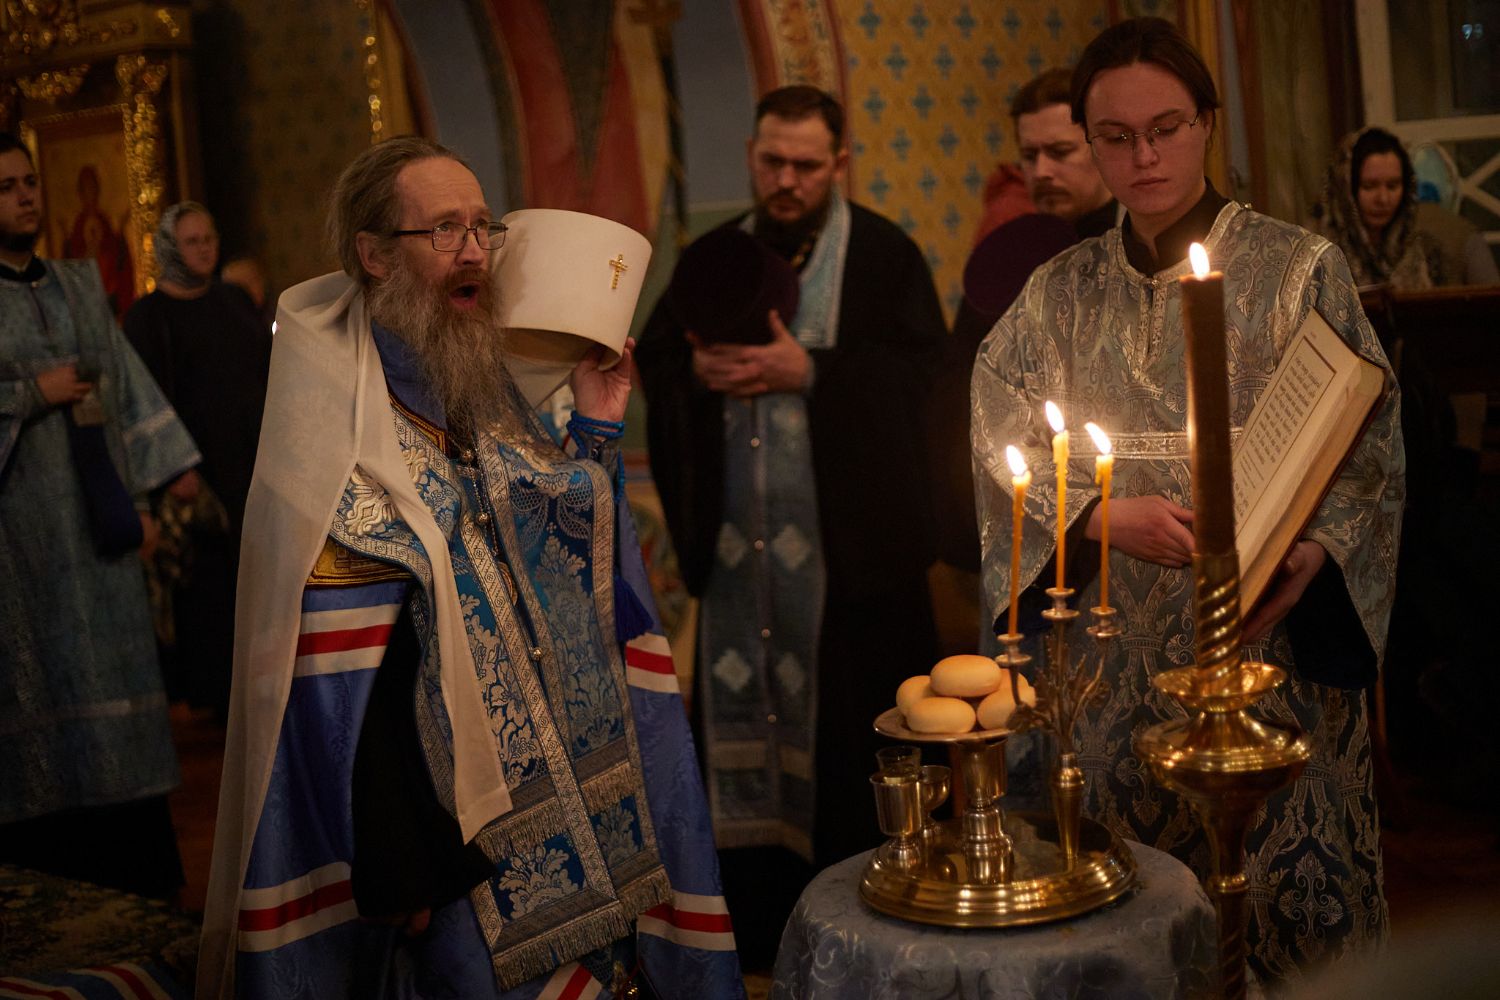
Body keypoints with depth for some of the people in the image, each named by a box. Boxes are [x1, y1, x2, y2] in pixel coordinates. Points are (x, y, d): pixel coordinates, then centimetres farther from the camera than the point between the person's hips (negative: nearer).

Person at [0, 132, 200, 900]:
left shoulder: (80, 288, 13)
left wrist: (141, 499, 7)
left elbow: (125, 393, 12)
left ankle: (132, 877, 13)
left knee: (111, 686, 5)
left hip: (95, 520, 4)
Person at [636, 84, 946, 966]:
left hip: (851, 538, -4)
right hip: (737, 537, 4)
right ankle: (760, 917, 18)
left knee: (849, 724, -1)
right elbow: (655, 357, 13)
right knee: (743, 710, 7)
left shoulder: (884, 253, 1)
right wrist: (698, 371, -9)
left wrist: (808, 371, -18)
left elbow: (916, 366, -8)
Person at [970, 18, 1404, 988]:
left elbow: (1369, 446, -4)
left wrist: (1312, 555, -21)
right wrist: (1106, 518, -16)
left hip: (1266, 647, -2)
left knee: (1283, 871, 4)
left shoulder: (1300, 269, -1)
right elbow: (1002, 440, 1)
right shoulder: (1063, 292, 7)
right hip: (1119, 652, 2)